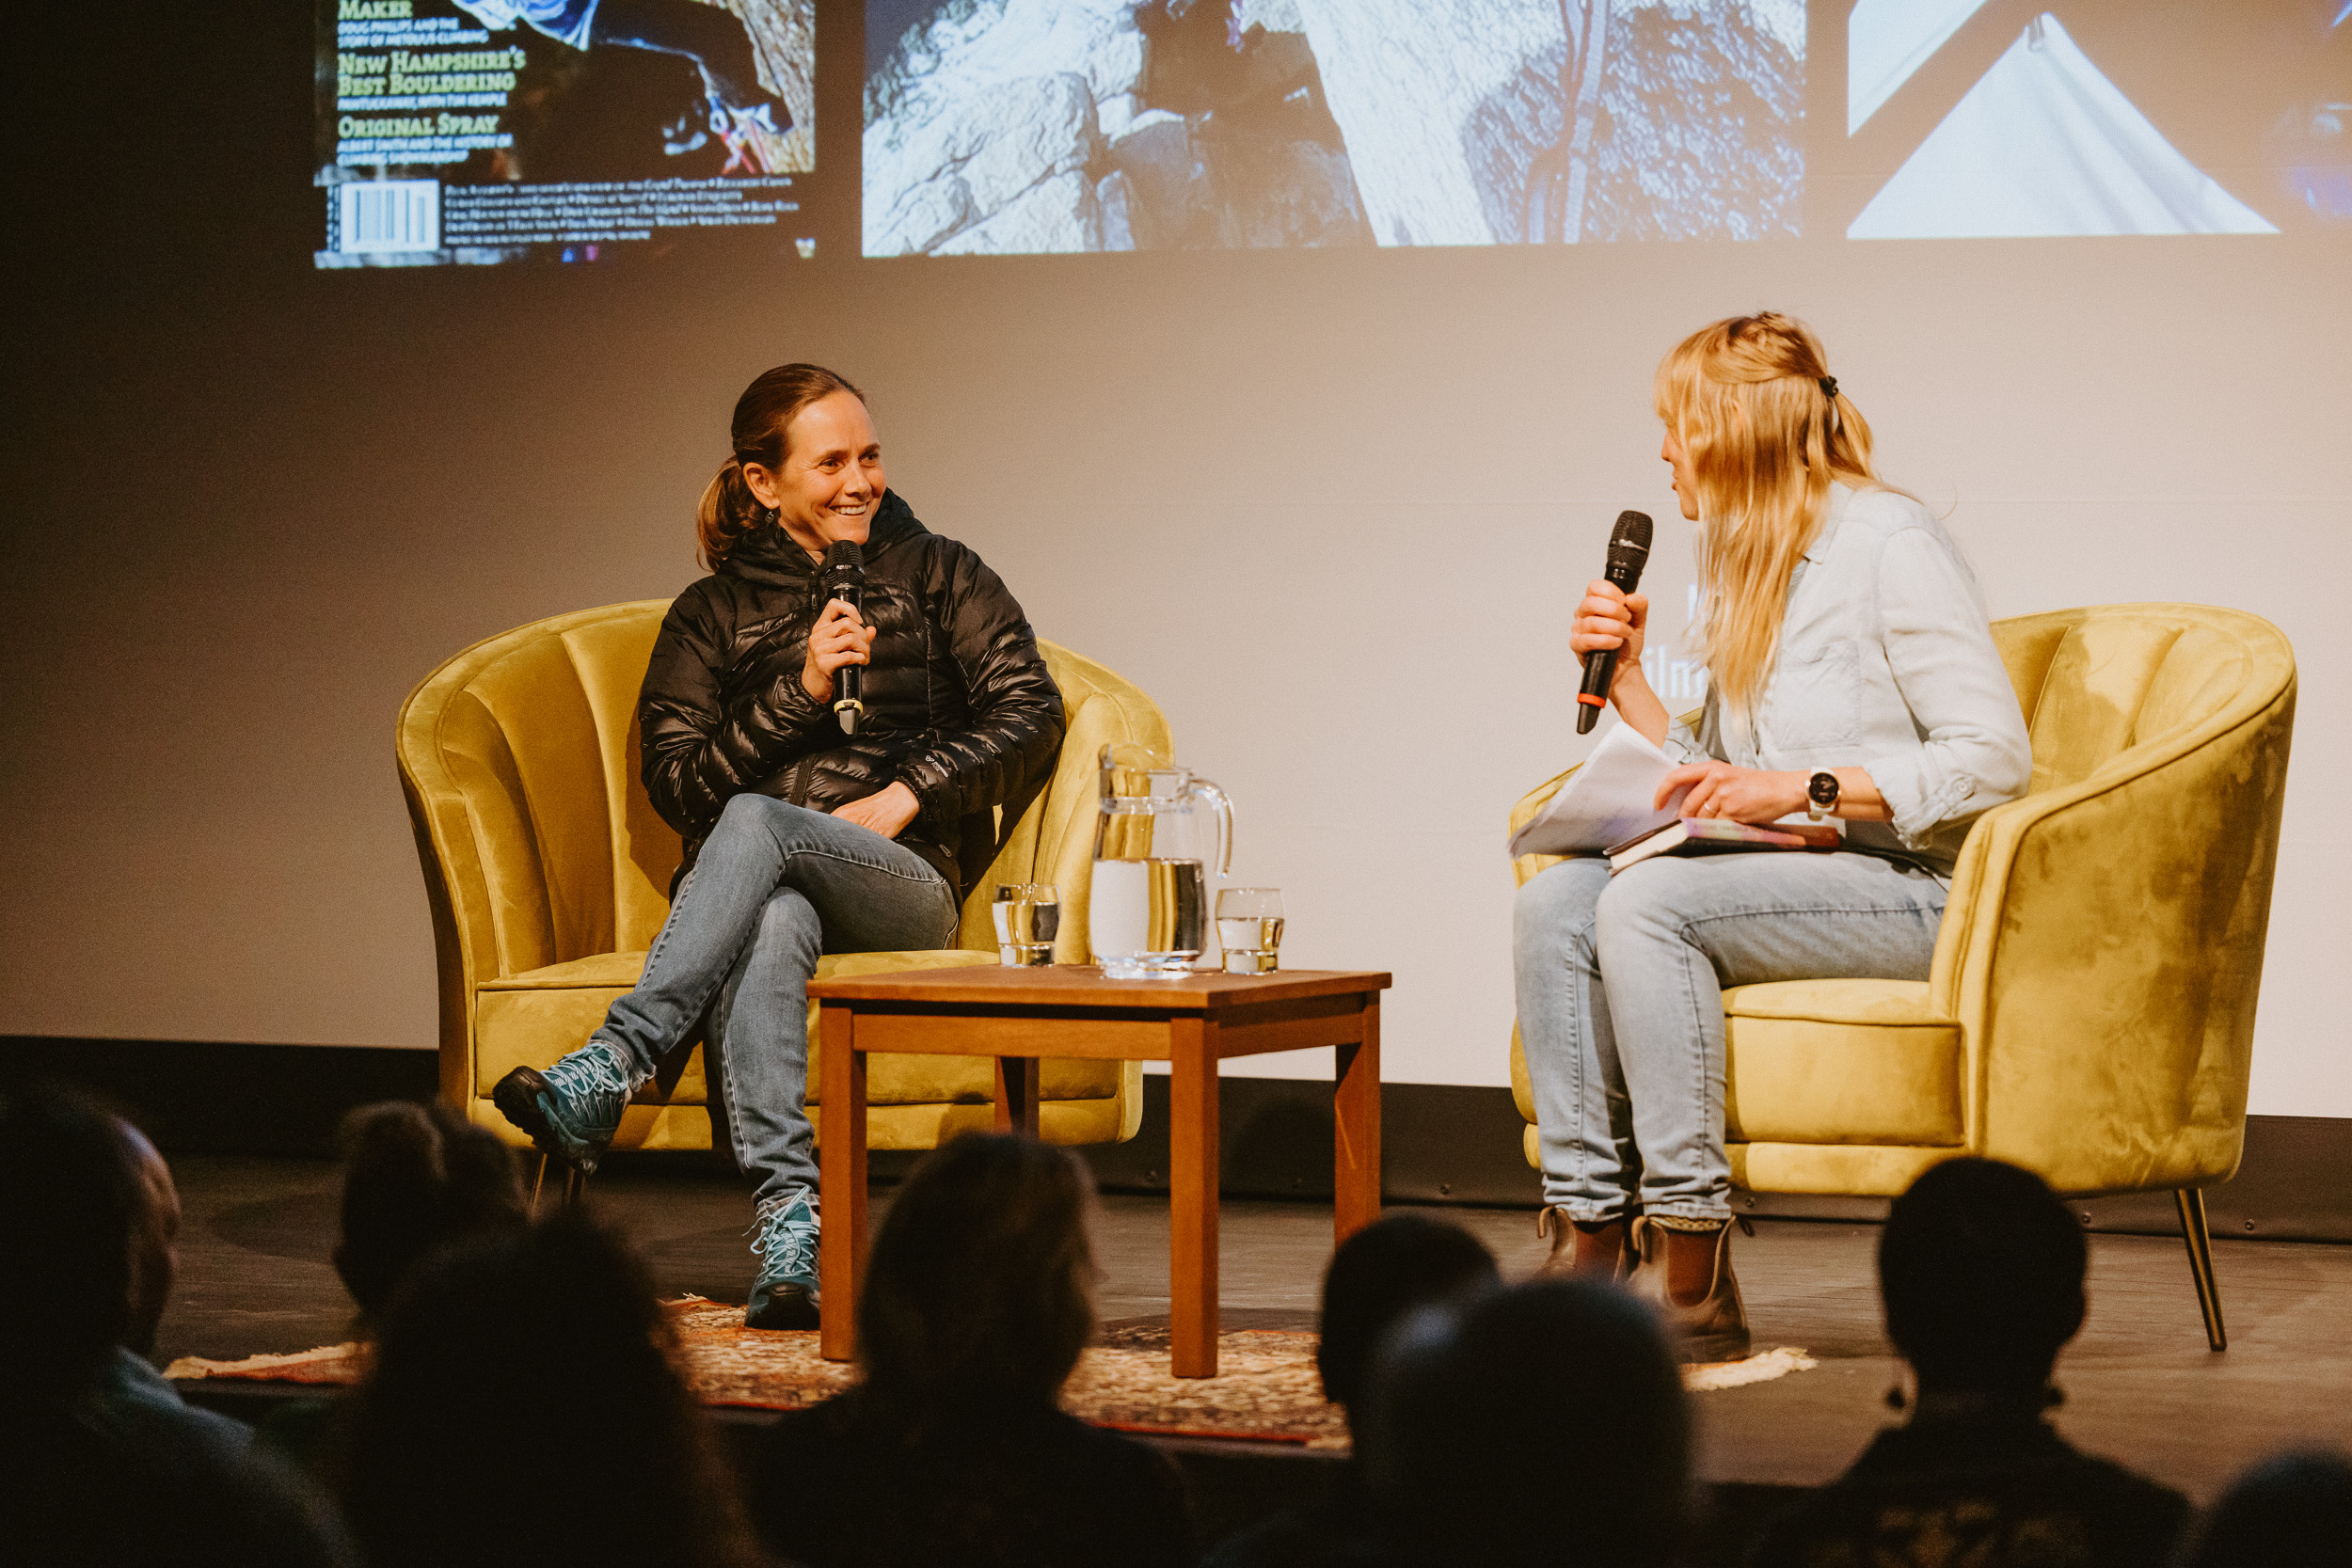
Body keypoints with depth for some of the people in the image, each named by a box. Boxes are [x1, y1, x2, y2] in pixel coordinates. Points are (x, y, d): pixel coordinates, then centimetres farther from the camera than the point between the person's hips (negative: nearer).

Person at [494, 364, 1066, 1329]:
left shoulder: (937, 576, 16)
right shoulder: (712, 615, 18)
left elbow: (1030, 713, 5)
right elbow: (676, 783, 6)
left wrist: (903, 796, -8)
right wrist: (800, 690, -6)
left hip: (903, 884, -1)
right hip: (760, 888, 1)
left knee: (756, 822, -36)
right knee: (770, 925, -40)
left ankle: (609, 1070, -47)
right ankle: (790, 1217, -56)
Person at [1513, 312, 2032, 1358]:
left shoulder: (1888, 544, -8)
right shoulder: (1746, 566, 19)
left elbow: (1992, 759, -16)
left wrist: (1800, 787, -22)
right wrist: (1627, 680, 8)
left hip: (1916, 892, -8)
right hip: (1798, 882, 8)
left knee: (1646, 903, -30)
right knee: (1553, 902, -15)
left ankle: (1692, 1274, -29)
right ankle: (1588, 1236, -21)